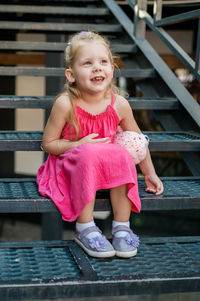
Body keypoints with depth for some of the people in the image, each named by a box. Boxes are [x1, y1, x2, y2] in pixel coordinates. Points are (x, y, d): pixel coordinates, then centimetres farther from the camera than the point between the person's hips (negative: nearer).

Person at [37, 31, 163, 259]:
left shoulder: (119, 105, -9)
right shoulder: (65, 104, -17)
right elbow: (48, 144, -9)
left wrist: (149, 174, 14)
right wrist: (80, 145, -24)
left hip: (107, 168, 3)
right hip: (70, 168, -3)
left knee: (122, 155, -29)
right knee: (89, 155, -35)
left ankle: (122, 227, -18)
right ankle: (85, 229, -26)